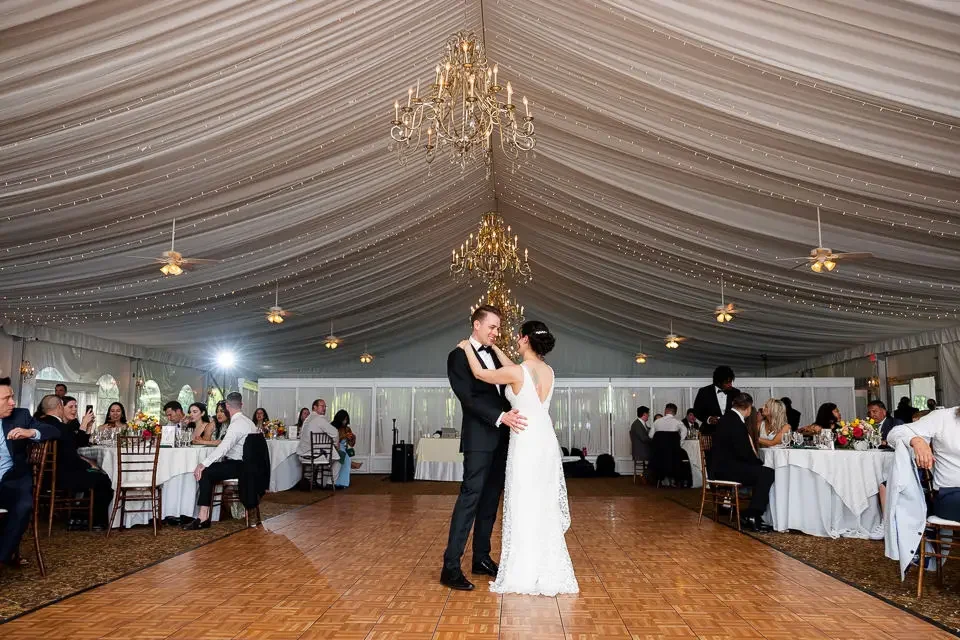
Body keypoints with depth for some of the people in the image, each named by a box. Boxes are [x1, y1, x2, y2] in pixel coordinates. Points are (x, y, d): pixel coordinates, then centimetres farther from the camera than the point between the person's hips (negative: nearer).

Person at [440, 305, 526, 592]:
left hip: (500, 438, 8)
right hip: (479, 438, -7)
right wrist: (501, 416, -24)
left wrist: (511, 416, 3)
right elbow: (467, 398, -15)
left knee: (490, 499, 10)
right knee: (470, 496, -10)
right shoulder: (459, 356, -6)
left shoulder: (494, 355, 17)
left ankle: (481, 558, 19)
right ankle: (450, 567, -8)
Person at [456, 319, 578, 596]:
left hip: (526, 443, -7)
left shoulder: (516, 372, -16)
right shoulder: (548, 371, 4)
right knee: (545, 506, 14)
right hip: (546, 441, 7)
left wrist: (468, 347, 13)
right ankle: (548, 571, 23)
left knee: (523, 507, 2)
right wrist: (493, 347, 28)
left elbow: (479, 374, -3)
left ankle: (525, 574, 10)